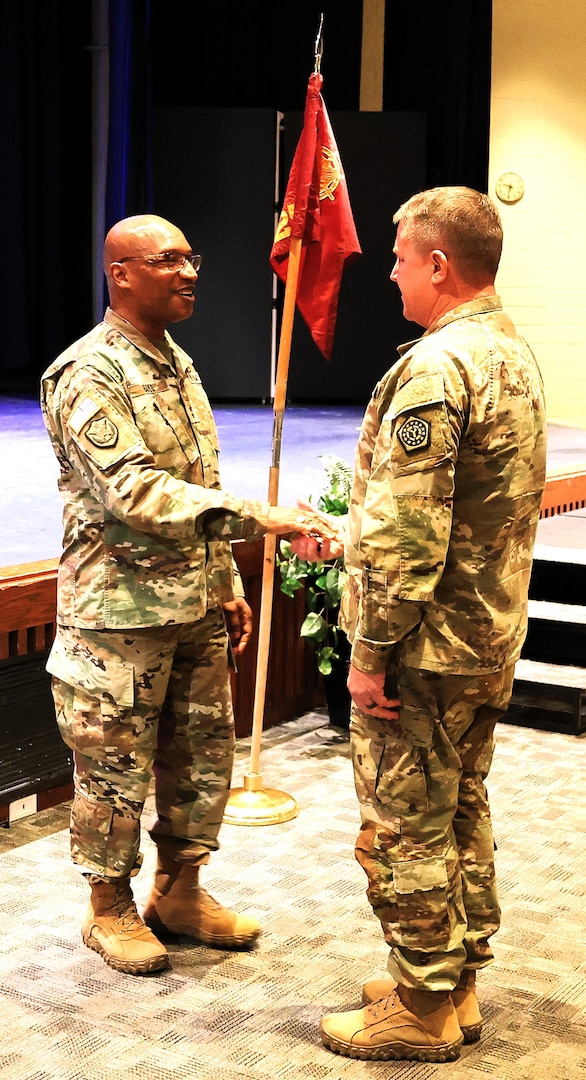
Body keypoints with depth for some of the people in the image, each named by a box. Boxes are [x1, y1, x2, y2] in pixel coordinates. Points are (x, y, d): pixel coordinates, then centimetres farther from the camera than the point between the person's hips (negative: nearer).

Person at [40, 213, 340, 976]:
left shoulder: (177, 363, 13)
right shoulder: (88, 374, -16)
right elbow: (133, 492, -27)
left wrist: (228, 583, 16)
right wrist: (260, 518, -32)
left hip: (195, 606, 8)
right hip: (120, 612, -8)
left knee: (204, 755, 15)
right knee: (116, 767, 5)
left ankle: (180, 891, 31)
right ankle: (110, 908, 22)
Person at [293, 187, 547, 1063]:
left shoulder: (435, 368, -21)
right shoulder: (518, 356, 9)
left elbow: (408, 533, -25)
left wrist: (371, 650, -17)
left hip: (425, 644, -10)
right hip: (493, 636, 10)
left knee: (404, 830, 3)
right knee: (462, 813, 18)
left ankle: (422, 1010, 14)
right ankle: (456, 983, 30)